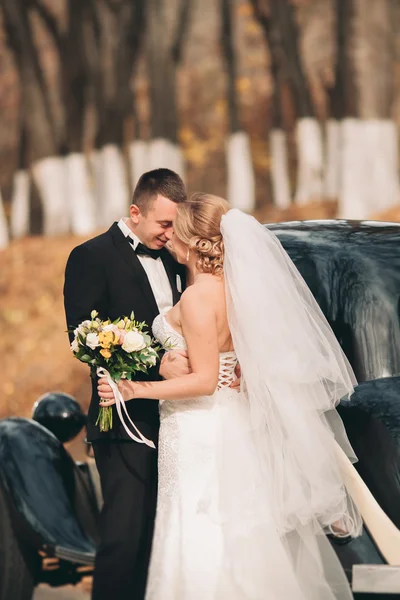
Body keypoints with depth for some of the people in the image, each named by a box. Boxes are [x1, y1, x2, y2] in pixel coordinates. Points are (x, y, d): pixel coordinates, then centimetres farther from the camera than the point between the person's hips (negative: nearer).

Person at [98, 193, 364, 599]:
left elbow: (204, 381, -22)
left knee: (205, 544, -1)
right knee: (239, 540, 17)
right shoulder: (235, 287, 4)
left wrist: (136, 390, -22)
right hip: (233, 423, 9)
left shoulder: (198, 296, -21)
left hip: (199, 433, -9)